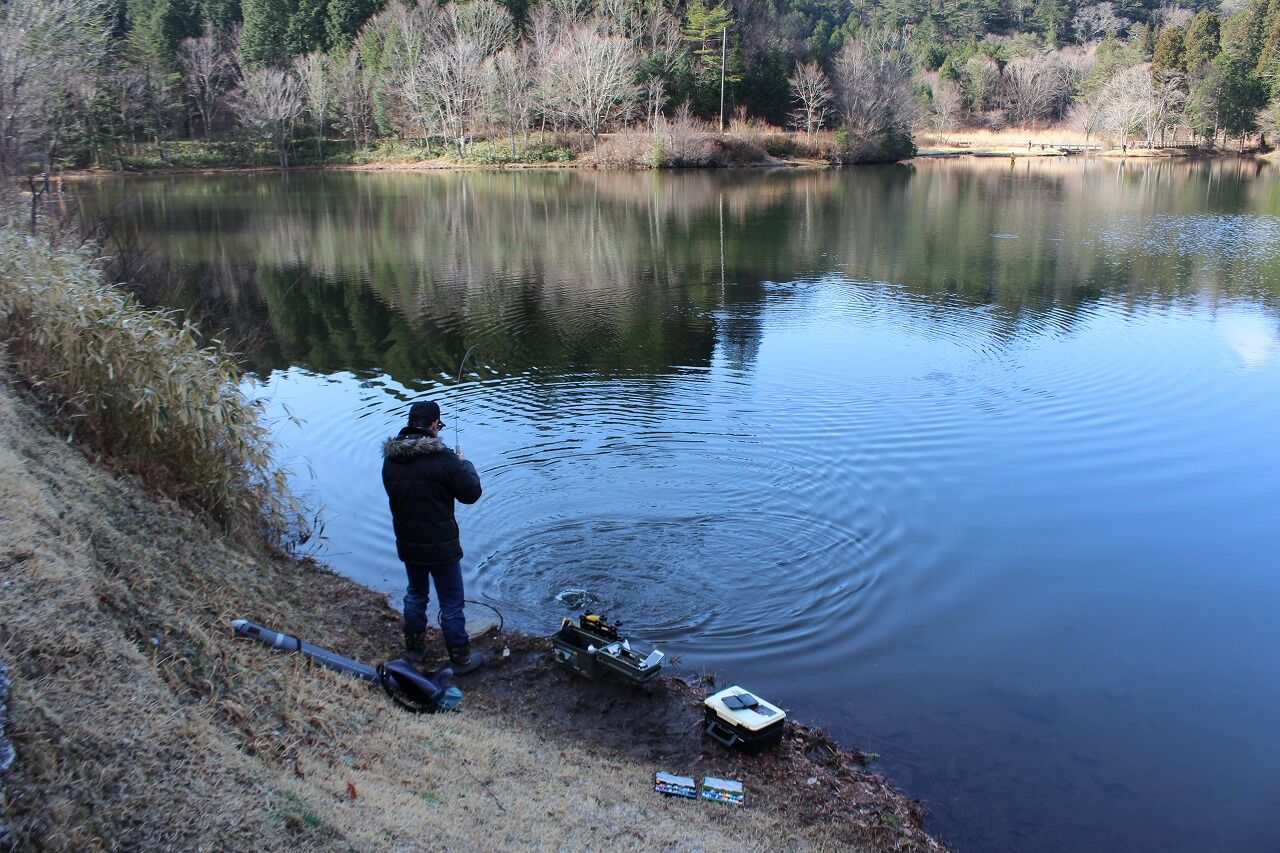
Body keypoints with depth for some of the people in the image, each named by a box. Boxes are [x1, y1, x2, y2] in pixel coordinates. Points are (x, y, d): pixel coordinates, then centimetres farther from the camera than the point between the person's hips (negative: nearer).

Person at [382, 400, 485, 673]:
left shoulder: (390, 459, -4)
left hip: (407, 544, 6)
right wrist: (465, 465, 3)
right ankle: (460, 658, 22)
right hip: (441, 545, -6)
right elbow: (471, 493, -14)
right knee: (451, 603, 9)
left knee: (416, 593, 27)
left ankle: (414, 647, 40)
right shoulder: (443, 458, -22)